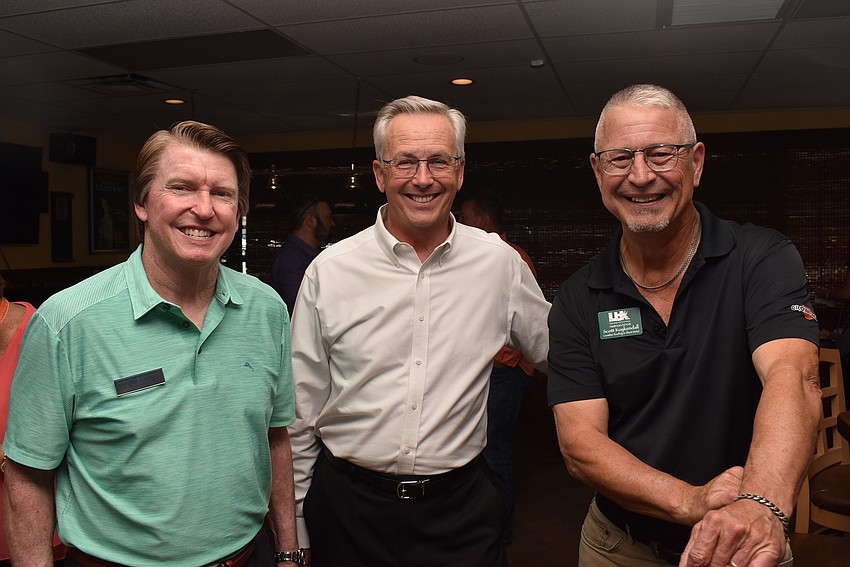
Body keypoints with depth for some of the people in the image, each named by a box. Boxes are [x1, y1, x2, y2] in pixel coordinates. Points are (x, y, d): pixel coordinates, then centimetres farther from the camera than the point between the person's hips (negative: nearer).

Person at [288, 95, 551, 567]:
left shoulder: (500, 262, -5)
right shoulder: (330, 270, -7)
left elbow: (555, 352, 11)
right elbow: (300, 414, 0)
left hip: (460, 507, 1)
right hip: (348, 506, 0)